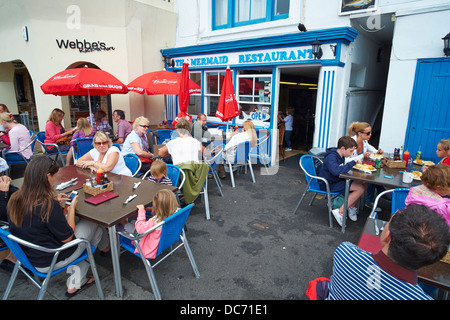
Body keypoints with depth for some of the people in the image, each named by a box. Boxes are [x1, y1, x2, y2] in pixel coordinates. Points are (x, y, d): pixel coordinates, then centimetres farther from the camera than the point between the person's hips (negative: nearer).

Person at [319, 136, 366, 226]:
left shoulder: (341, 156, 8)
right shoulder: (331, 157, -23)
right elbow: (337, 171, -41)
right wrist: (353, 163, -32)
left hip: (337, 181, 10)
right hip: (328, 185, -9)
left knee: (363, 186, -2)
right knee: (360, 188, -19)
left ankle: (351, 207, 12)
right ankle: (340, 212, -13)